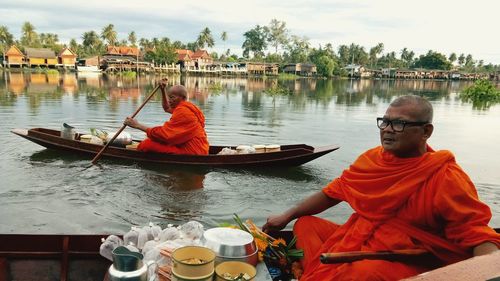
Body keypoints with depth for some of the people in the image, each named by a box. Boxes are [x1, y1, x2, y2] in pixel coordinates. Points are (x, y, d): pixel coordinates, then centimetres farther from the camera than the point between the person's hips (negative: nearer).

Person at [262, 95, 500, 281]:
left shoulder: (446, 179, -14)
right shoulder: (372, 158, 4)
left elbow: (478, 235, -15)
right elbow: (334, 191, 10)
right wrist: (287, 216, 9)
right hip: (358, 241, 7)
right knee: (305, 224, 3)